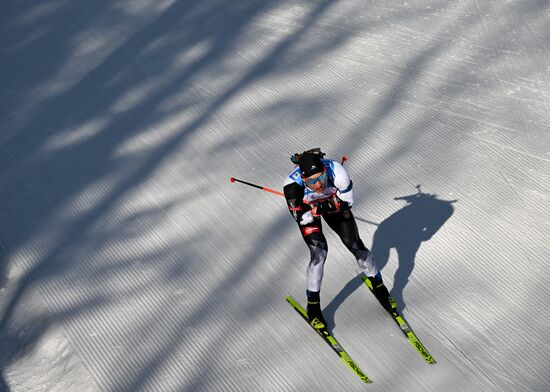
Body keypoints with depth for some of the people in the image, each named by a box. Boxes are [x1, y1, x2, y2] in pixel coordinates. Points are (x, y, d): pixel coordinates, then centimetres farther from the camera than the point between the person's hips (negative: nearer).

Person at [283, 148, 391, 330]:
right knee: (319, 251, -17)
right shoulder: (293, 185, -40)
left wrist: (332, 204, -39)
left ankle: (378, 286, 27)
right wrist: (316, 211, -44)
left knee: (354, 244, 2)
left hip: (333, 201, 2)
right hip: (306, 209, -2)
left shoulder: (336, 171, -39)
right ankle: (313, 306, 1)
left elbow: (347, 202, -21)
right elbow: (300, 218, -27)